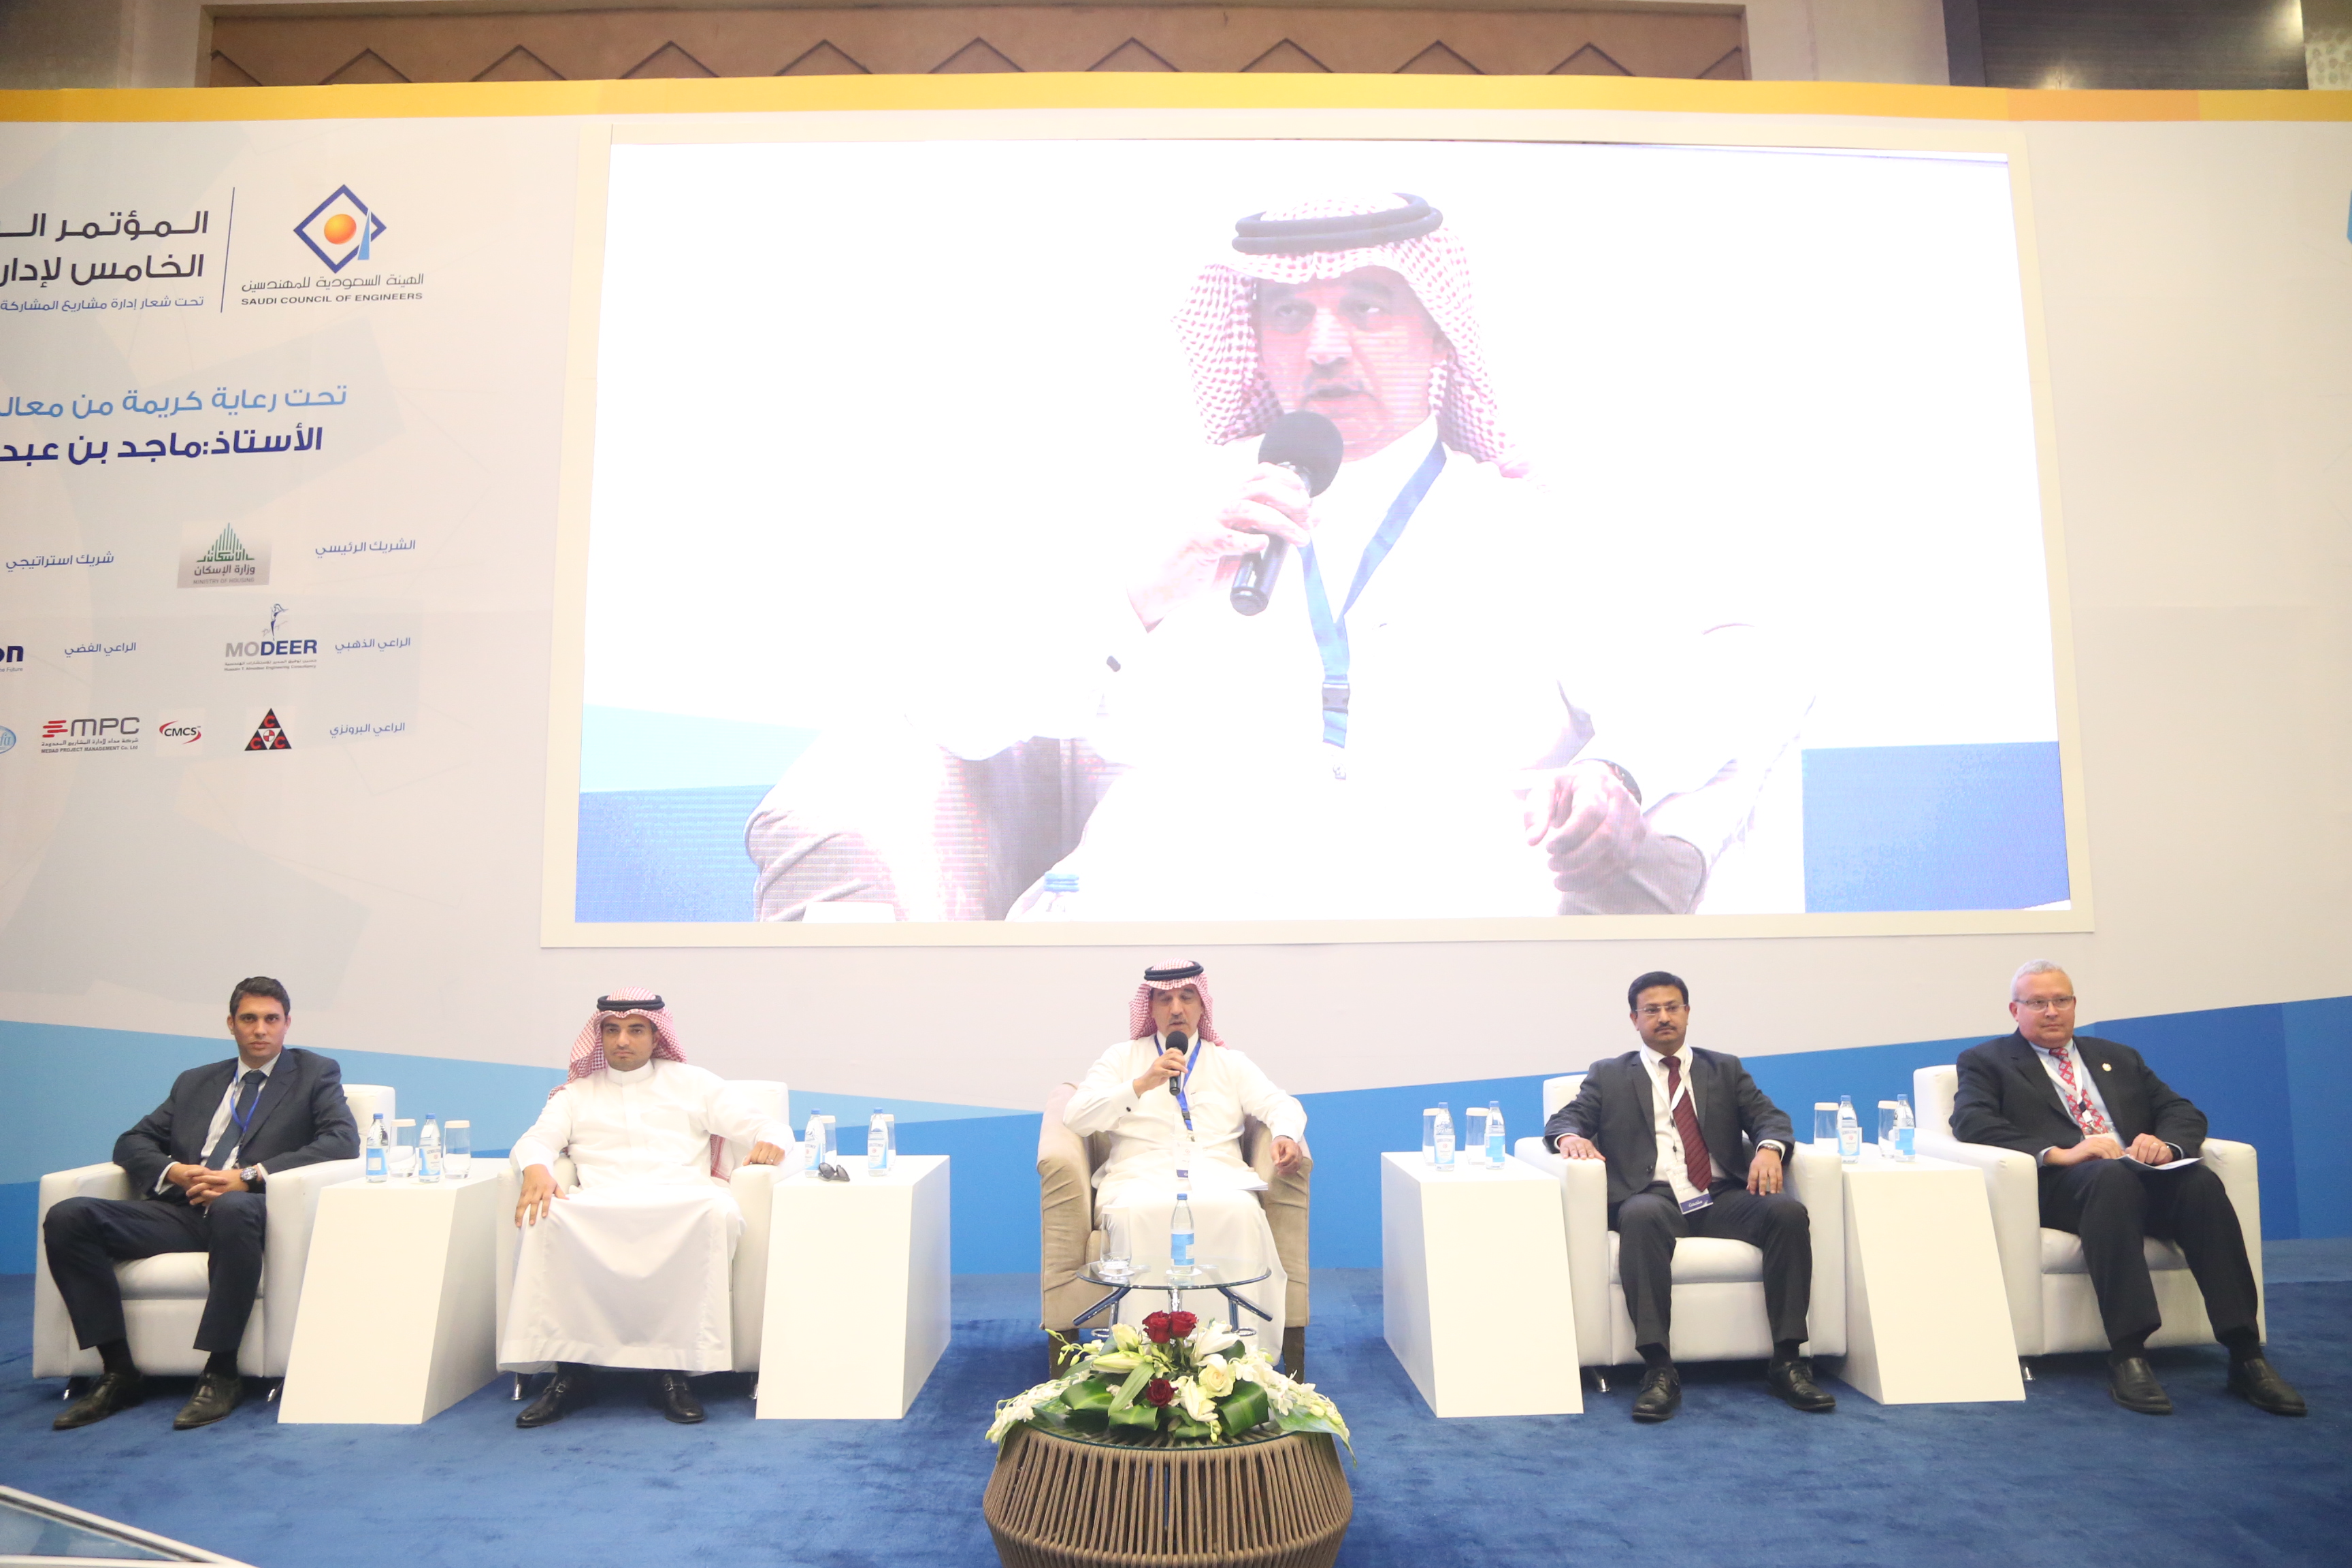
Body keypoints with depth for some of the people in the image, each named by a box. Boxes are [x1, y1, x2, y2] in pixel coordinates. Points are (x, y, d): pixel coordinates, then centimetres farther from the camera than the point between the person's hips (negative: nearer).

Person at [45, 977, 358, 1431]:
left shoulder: (316, 1073, 11)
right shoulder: (195, 1082, 25)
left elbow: (343, 1140, -4)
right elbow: (131, 1142, 20)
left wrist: (250, 1175, -15)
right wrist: (173, 1171, -4)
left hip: (248, 1210, -5)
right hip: (183, 1212, 5)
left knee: (233, 1208, -40)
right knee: (67, 1218, -16)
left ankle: (221, 1376, -28)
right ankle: (119, 1373, -11)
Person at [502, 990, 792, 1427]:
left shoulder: (692, 1083, 22)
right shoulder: (576, 1093, 27)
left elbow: (768, 1126, 16)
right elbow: (535, 1140, 10)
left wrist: (770, 1142, -9)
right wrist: (536, 1170, -15)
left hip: (681, 1202, -1)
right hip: (599, 1208, 1)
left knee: (719, 1210, -36)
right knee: (544, 1217, -32)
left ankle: (678, 1368, -29)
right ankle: (570, 1370, -24)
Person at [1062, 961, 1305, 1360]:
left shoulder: (1230, 1063, 24)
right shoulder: (1122, 1057, 18)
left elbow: (1282, 1105, 12)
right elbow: (1076, 1117, 5)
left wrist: (1286, 1134, -13)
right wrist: (1142, 1084, -8)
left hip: (1217, 1174, 1)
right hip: (1142, 1176, -1)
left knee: (1238, 1211, -35)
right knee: (1140, 1213, -37)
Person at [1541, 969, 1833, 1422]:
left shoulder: (1725, 1070, 23)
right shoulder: (1609, 1075, 18)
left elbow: (1769, 1115, 11)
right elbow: (1565, 1117, 9)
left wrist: (1769, 1147, -13)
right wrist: (1570, 1136, -17)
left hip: (1722, 1198, 3)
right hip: (1653, 1196, -2)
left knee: (1788, 1211, -27)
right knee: (1642, 1216, -37)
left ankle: (1788, 1360, -20)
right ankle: (1658, 1369, -37)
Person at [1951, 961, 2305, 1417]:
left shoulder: (2118, 1058, 30)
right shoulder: (1986, 1062, 14)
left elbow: (2185, 1113, 19)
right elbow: (1971, 1123, -5)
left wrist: (2165, 1144, -6)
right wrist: (2059, 1153, -18)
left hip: (2141, 1172, 5)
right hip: (2060, 1185, -4)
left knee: (2201, 1180, -28)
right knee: (2112, 1175, -37)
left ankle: (2245, 1355, -28)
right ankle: (2127, 1355, -39)